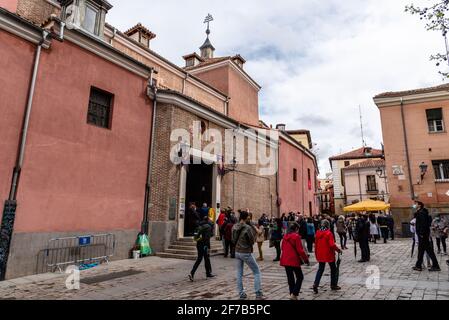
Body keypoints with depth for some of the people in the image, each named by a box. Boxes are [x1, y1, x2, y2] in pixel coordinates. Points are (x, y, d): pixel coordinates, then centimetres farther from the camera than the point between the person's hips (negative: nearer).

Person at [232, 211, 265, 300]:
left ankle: (241, 294, 17)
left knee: (239, 274, 13)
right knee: (257, 272, 8)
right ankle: (258, 294, 7)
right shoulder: (248, 228, -20)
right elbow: (253, 241, -10)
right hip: (246, 253, -6)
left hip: (237, 252, 6)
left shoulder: (234, 227, 1)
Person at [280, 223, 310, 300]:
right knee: (300, 277, 7)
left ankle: (292, 294, 20)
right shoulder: (296, 236, -11)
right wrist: (306, 259, -3)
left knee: (290, 278, 15)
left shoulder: (285, 236, 9)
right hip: (294, 260, -6)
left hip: (285, 260, 7)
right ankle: (294, 294, -3)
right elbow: (300, 250, -13)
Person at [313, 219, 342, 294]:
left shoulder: (318, 233, 0)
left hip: (320, 254, 5)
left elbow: (316, 244, 7)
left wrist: (316, 254, 16)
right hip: (329, 254, -5)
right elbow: (332, 244, -20)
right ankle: (333, 285, 24)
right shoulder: (329, 233, -15)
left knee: (320, 269, 13)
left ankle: (316, 284, -2)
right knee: (333, 269, 16)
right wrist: (338, 250, -3)